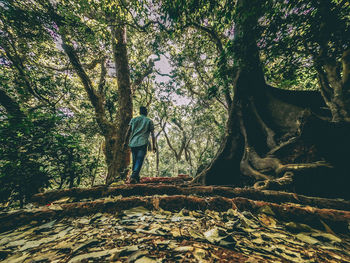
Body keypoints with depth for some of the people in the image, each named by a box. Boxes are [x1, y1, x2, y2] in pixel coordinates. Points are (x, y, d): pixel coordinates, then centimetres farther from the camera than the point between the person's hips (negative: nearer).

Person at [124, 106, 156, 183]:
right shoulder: (149, 121, 10)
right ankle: (133, 177, -20)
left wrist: (125, 141, 15)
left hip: (133, 143, 3)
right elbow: (152, 134, 3)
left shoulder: (134, 119, 15)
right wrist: (153, 146, 5)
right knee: (139, 161, -5)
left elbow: (128, 131, 7)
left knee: (134, 161, 15)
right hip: (142, 144, -3)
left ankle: (136, 177, 23)